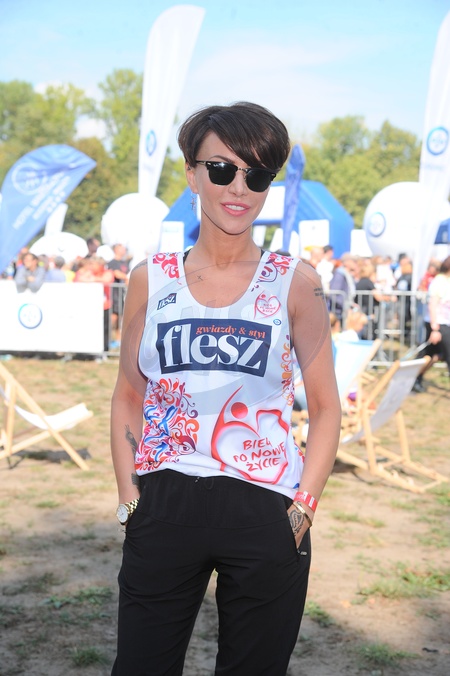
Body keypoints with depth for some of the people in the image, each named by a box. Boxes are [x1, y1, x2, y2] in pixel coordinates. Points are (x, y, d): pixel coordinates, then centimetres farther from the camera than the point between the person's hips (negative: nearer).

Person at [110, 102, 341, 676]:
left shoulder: (295, 283, -2)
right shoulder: (151, 279, 2)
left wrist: (303, 507, -4)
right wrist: (129, 498, 2)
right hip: (163, 507, 1)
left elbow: (325, 408, 3)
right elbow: (128, 398, 9)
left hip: (265, 514, -1)